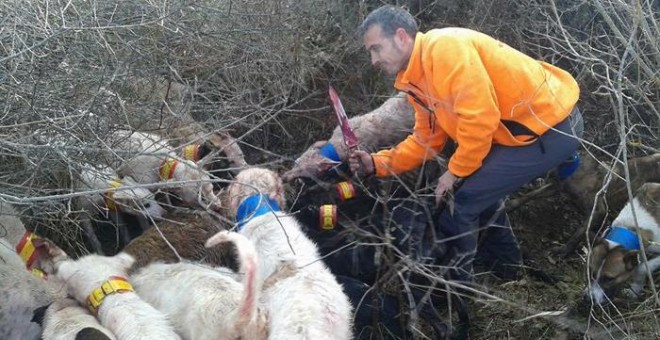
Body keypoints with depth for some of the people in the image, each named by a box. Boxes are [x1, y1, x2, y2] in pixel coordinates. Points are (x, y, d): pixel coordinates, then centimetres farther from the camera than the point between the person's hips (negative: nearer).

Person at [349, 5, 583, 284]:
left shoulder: (444, 47, -21)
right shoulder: (417, 80, 10)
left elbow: (480, 117, -26)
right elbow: (426, 139, 13)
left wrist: (456, 171, -14)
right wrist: (377, 164, 2)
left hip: (552, 126, -10)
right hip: (532, 125, 10)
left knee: (460, 201, -7)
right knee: (479, 190, 26)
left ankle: (454, 285, 13)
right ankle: (506, 270, 43)